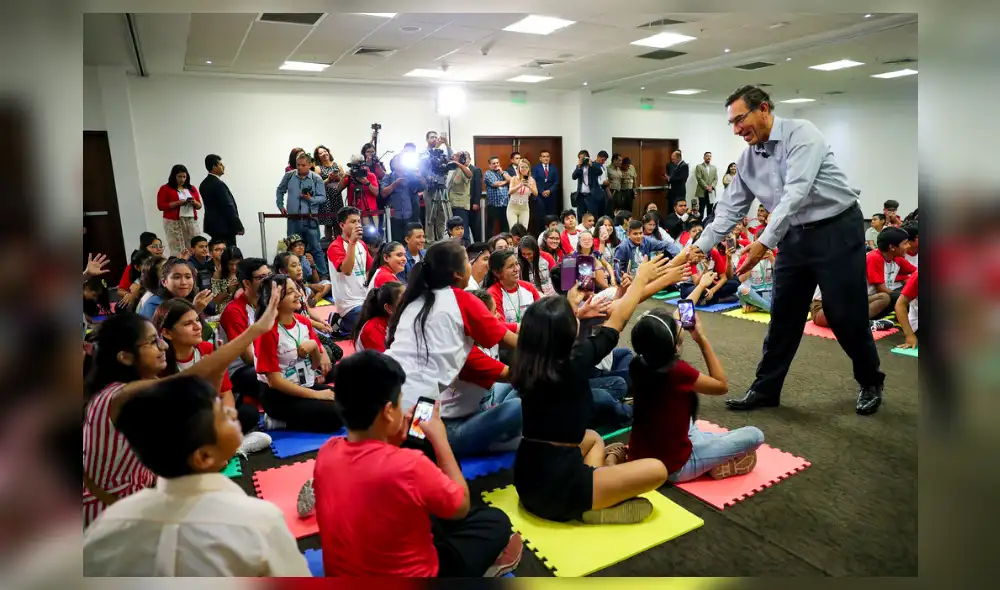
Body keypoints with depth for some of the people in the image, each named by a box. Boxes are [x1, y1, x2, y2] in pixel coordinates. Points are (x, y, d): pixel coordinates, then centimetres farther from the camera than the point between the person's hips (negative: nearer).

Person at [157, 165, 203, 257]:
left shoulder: (192, 189, 16)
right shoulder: (165, 189, 4)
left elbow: (199, 205, 18)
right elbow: (161, 206, -3)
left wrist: (194, 202, -5)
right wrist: (178, 203, -13)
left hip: (191, 221, 4)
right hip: (174, 222, -4)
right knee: (178, 249, -10)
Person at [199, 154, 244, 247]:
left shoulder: (203, 184, 11)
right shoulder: (219, 184, -17)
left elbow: (211, 205, 15)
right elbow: (229, 207, -18)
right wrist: (239, 227, -12)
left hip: (213, 226, 9)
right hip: (224, 227, -9)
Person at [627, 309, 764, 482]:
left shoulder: (639, 365, -8)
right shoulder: (677, 371, -27)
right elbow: (722, 386, -8)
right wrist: (701, 339, -8)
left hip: (638, 460, 7)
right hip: (671, 467, -7)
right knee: (755, 435, -2)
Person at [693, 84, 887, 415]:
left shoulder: (801, 134, -17)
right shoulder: (746, 159, 3)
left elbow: (796, 193, -28)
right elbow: (729, 209, 4)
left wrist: (764, 242, -35)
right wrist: (699, 248, -5)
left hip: (837, 230, -6)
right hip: (794, 236, 6)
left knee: (844, 314, 2)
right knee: (783, 316, 7)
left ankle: (870, 382, 28)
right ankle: (765, 389, 17)